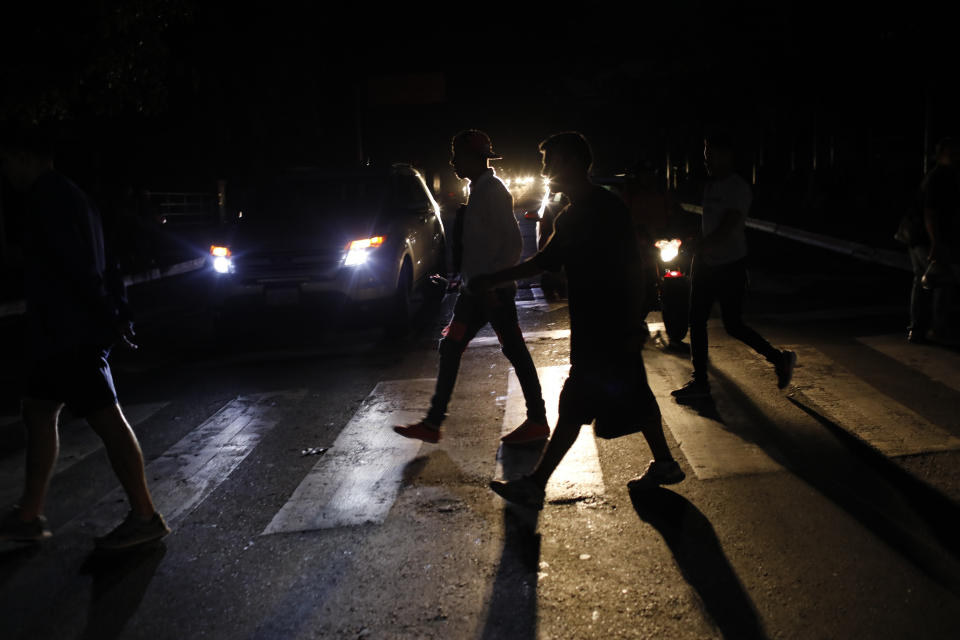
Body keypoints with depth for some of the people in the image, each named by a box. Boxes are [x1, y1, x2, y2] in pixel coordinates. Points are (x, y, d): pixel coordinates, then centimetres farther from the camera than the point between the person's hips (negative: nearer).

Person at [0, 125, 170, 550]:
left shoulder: (47, 195, -12)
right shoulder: (71, 195, 21)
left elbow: (74, 260, -22)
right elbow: (101, 264, 18)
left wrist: (106, 316, -20)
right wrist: (117, 312, 14)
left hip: (67, 331, -11)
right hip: (64, 334, 11)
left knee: (107, 419, -8)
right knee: (38, 411, 15)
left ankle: (145, 516, -2)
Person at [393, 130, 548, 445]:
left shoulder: (493, 191, -14)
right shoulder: (478, 191, 14)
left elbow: (513, 241, -20)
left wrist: (493, 282, -21)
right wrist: (467, 278, 18)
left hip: (493, 290, -10)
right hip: (475, 289, 10)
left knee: (516, 353, 1)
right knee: (450, 348, 9)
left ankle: (537, 421, 15)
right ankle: (432, 423, 15)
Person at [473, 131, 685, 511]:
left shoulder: (607, 208, -15)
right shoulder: (571, 217, 14)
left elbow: (632, 266, -18)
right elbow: (544, 261, 22)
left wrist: (635, 324, -20)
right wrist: (491, 280, 21)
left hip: (610, 329, -9)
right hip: (592, 328, 9)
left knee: (576, 405, -5)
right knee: (634, 396, 16)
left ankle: (535, 486, 0)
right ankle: (664, 465, 28)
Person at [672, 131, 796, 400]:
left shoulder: (738, 189, -14)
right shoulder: (711, 185, 12)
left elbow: (725, 231, -22)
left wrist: (699, 248, -20)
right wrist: (698, 253, 12)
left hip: (730, 267, -8)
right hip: (707, 265, 8)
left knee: (733, 325, -3)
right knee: (696, 322, 6)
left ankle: (780, 358, 19)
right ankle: (700, 381, 15)